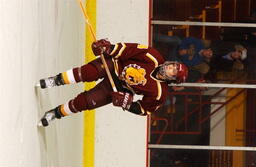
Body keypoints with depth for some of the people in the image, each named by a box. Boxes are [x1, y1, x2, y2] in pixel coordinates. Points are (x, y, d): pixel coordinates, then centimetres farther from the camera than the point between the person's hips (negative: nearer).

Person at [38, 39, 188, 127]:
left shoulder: (159, 93, -20)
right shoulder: (153, 58, -19)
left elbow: (145, 110, -9)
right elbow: (131, 49, -13)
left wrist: (128, 104, -25)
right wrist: (109, 48, -23)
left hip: (118, 89, 0)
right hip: (115, 66, 0)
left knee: (86, 101, -13)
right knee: (91, 72, -28)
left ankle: (57, 113, 12)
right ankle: (56, 81, -5)